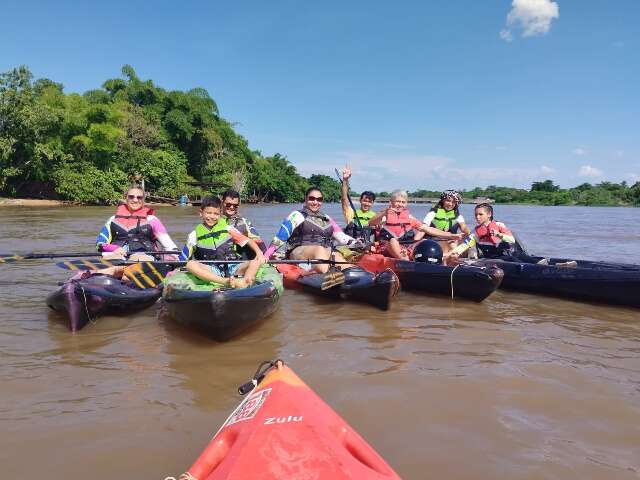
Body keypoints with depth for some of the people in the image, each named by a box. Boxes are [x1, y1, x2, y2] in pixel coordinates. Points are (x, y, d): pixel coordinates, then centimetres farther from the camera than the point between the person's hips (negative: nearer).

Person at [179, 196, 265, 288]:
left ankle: (243, 283, -52)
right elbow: (182, 259, 14)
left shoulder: (227, 229, 9)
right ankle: (226, 281, -47)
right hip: (211, 272, 0)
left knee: (255, 262, -22)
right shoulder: (195, 235, 10)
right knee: (190, 264, -30)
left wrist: (259, 252, -9)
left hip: (231, 268, 1)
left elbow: (248, 240, 6)